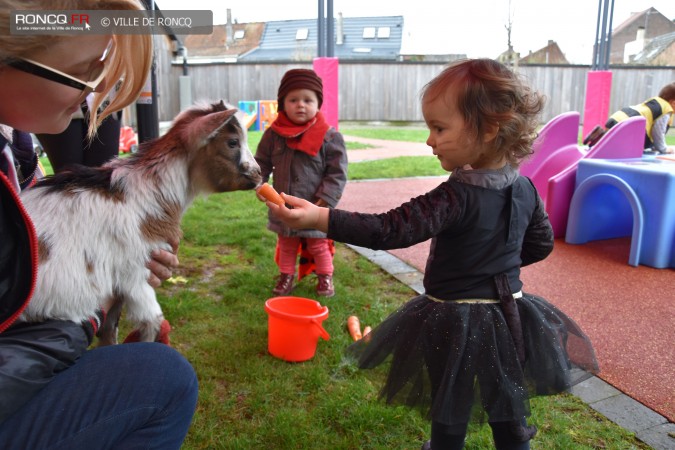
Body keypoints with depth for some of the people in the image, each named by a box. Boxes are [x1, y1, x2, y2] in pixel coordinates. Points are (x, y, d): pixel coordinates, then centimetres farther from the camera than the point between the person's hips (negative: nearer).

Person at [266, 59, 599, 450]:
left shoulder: (458, 196, -26)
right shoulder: (525, 189, -4)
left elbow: (392, 230, -35)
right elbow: (541, 244, 9)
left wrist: (319, 218, -38)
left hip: (455, 322, -6)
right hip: (508, 315, 6)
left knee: (450, 417, 17)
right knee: (509, 413, 24)